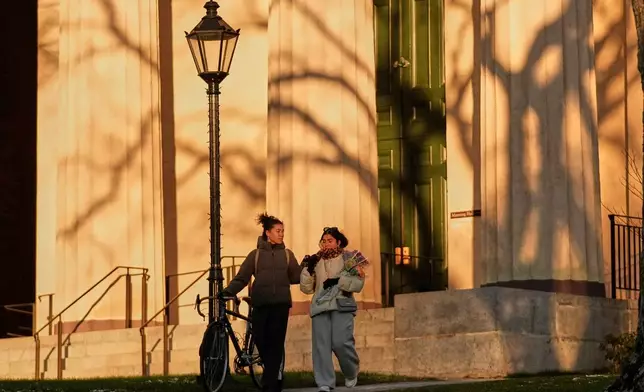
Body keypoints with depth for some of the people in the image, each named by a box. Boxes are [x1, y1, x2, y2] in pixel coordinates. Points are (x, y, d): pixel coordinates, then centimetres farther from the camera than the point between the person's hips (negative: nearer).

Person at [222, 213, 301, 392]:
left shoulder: (287, 254, 12)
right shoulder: (255, 254, 7)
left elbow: (295, 278, 8)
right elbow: (241, 278, 0)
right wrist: (227, 291, -14)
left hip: (280, 304, 0)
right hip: (261, 304, 0)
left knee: (275, 343, -7)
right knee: (261, 342, 0)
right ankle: (275, 376, 22)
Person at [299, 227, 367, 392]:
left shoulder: (349, 258, 6)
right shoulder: (316, 261, 17)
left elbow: (358, 283, -3)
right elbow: (306, 288, 11)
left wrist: (338, 281, -15)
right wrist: (308, 270, -3)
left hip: (342, 305, -4)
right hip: (320, 307, 4)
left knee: (341, 342, -16)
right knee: (321, 345, -9)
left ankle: (351, 373, 13)